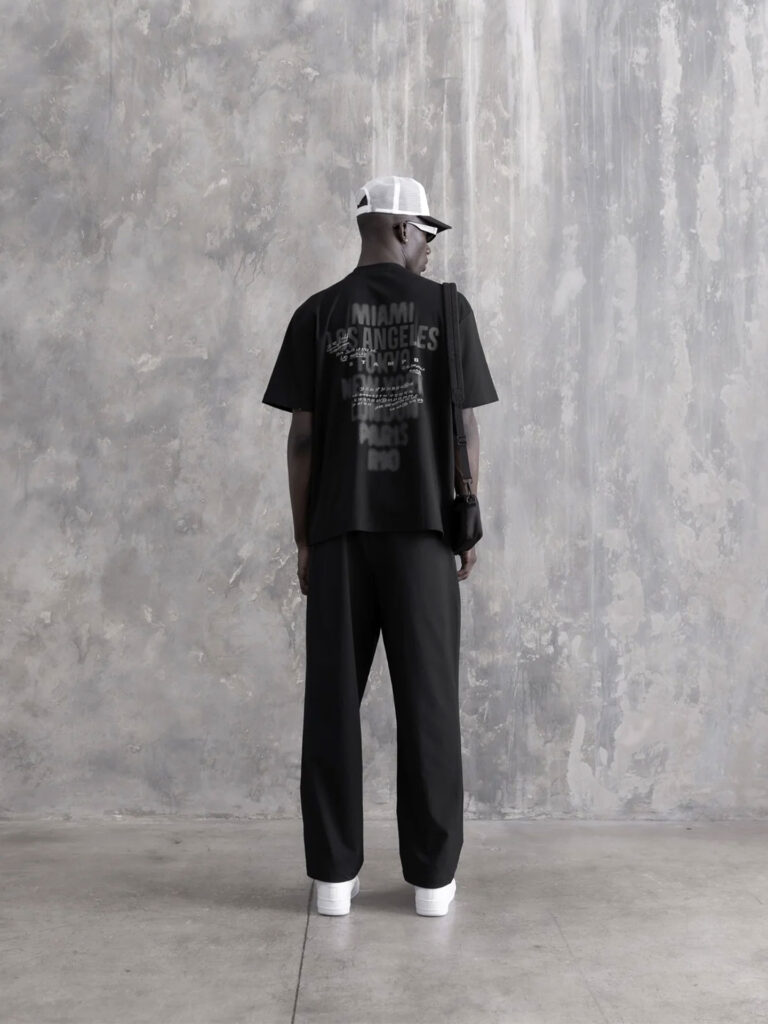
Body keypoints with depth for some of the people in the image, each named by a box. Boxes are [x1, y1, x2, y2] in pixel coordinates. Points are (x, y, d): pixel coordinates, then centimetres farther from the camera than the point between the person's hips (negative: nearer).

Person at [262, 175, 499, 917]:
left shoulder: (317, 314, 3)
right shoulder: (446, 308, 1)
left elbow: (303, 438, 0)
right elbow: (464, 428, -1)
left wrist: (303, 538, 7)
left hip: (339, 530, 1)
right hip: (422, 527, -1)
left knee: (333, 698, 6)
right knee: (427, 700, 4)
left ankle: (334, 873, 9)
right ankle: (433, 875, 10)